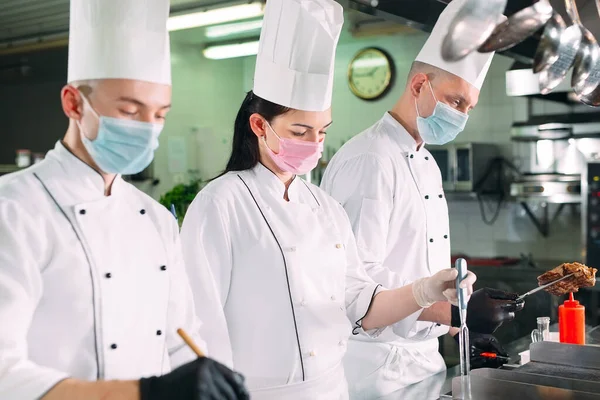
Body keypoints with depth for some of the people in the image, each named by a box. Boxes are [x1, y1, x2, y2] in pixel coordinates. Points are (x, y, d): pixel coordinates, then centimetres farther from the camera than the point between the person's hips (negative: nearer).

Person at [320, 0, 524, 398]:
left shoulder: (426, 164, 12)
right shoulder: (369, 160, -19)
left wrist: (464, 329, 11)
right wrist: (457, 310, -27)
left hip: (424, 350, 9)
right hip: (377, 361, -9)